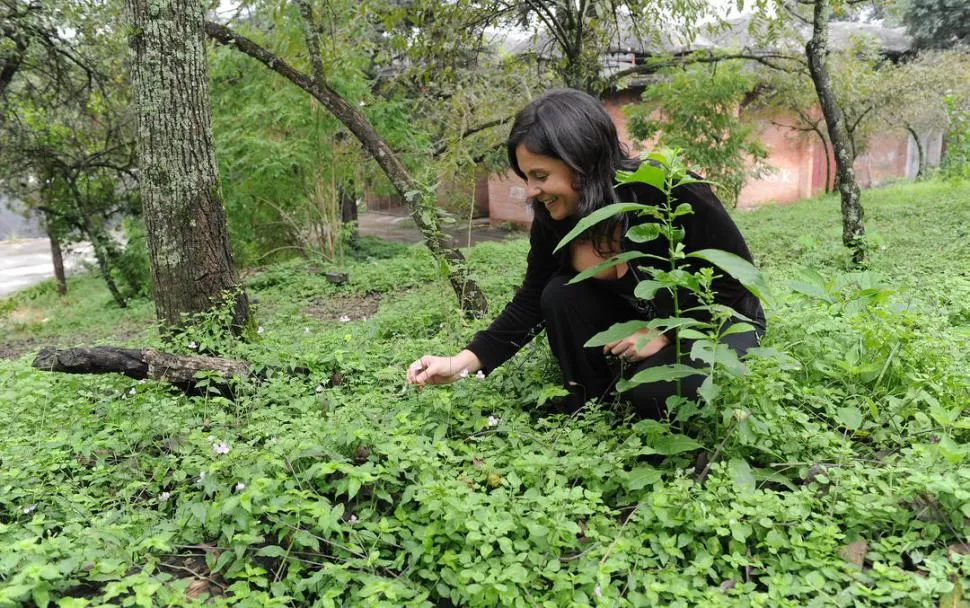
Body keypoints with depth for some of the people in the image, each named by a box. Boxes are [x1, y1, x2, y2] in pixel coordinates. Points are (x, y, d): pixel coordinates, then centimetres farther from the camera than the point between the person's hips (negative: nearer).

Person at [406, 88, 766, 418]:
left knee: (656, 391, -32)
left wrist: (666, 334, -26)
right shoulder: (554, 219, -14)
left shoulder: (673, 196, -30)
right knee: (561, 295, -19)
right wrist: (464, 362, -17)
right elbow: (532, 302, -7)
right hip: (645, 321, 6)